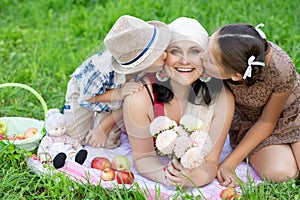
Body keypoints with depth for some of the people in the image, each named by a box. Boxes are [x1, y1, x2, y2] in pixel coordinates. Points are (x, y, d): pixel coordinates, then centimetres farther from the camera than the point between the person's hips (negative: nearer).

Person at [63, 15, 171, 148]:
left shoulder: (149, 71, -35)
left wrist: (104, 128, -17)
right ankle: (67, 112, 35)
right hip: (83, 91, -3)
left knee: (108, 143, 3)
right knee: (77, 138, 8)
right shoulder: (103, 72, -47)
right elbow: (86, 98, -28)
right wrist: (119, 93, -42)